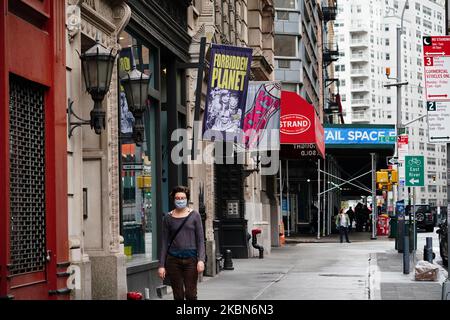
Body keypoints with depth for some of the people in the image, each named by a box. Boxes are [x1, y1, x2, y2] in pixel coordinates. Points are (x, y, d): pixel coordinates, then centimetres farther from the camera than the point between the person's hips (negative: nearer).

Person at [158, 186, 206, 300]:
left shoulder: (194, 215, 3)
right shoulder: (168, 218, 6)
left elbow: (200, 239, 1)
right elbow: (164, 243, 8)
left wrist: (201, 260, -11)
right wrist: (161, 265, 4)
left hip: (191, 259, -1)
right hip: (173, 260, 1)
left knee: (191, 294, -5)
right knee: (178, 295, 3)